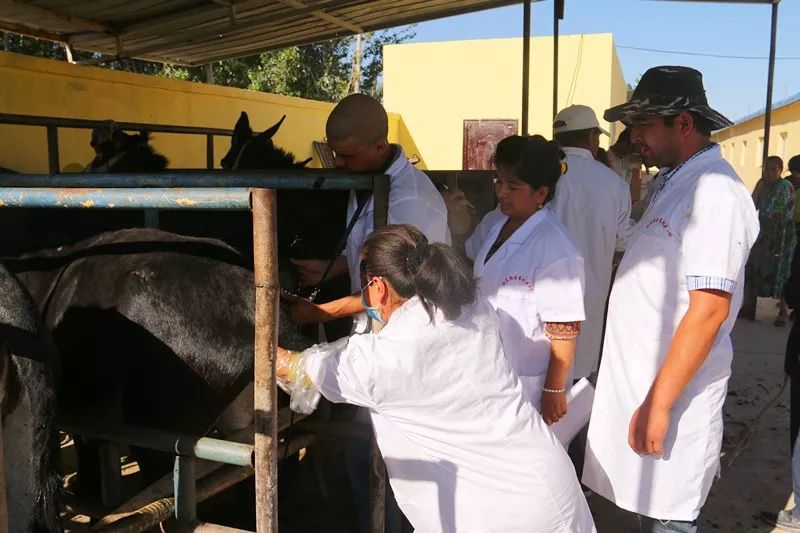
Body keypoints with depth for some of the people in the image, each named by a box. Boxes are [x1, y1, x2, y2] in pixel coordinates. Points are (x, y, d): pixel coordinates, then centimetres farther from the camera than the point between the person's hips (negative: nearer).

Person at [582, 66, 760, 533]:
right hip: (641, 384, 9)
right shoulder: (677, 183, 12)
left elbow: (709, 310, -23)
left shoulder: (715, 192, -18)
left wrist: (659, 404, -21)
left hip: (671, 392, -8)